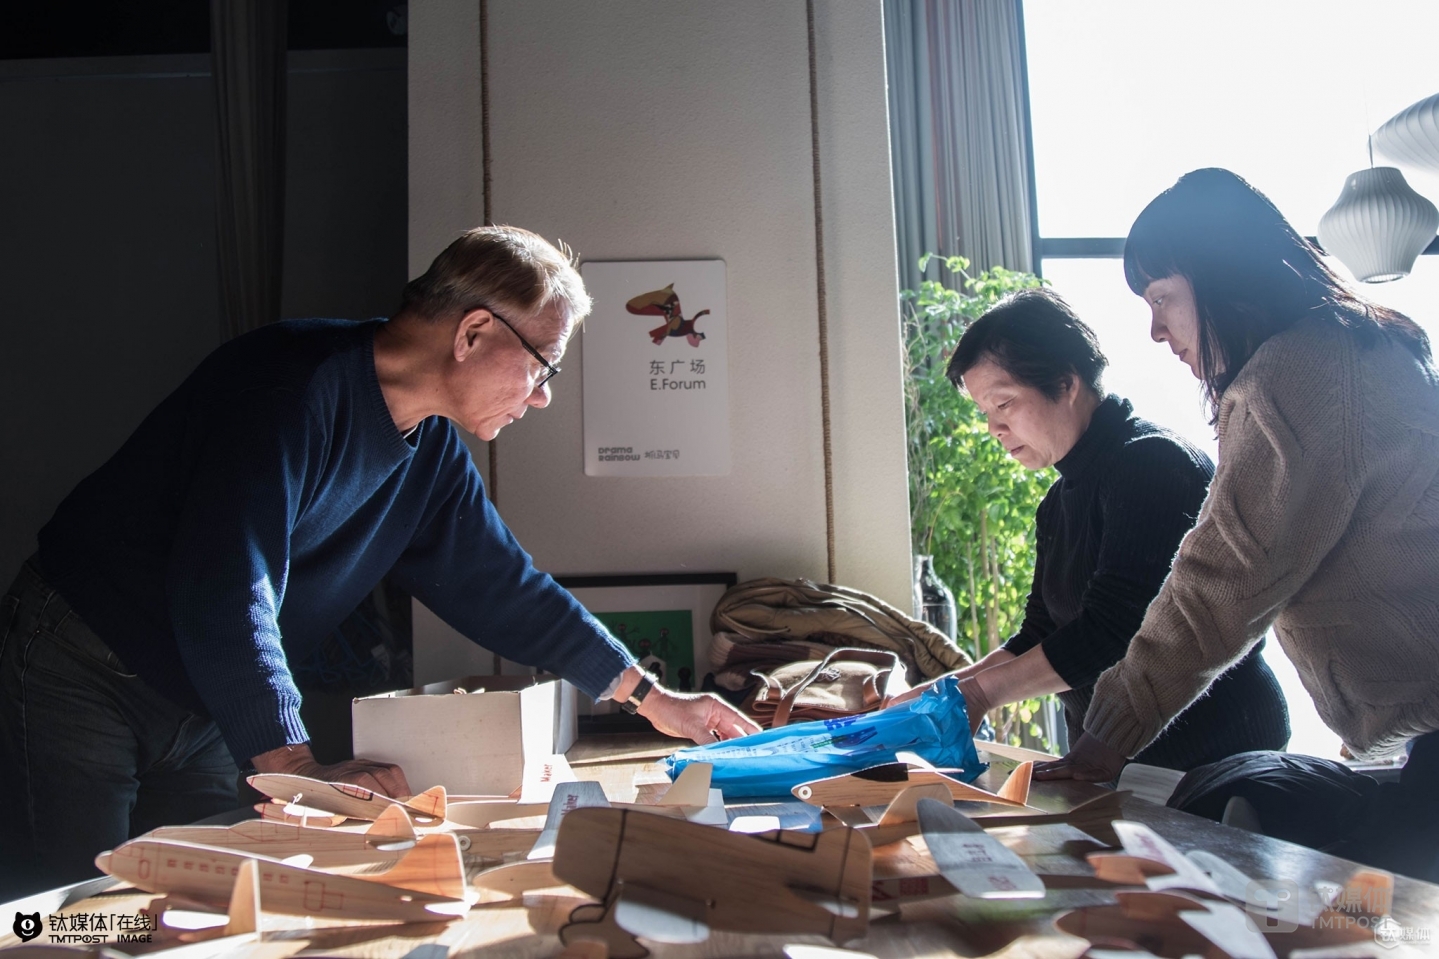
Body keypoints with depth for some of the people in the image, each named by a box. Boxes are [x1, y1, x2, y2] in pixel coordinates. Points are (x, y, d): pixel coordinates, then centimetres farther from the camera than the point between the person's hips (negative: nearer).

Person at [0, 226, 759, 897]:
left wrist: (648, 695, 5)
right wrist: (298, 767, -34)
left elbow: (499, 586, 6)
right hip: (82, 671, -7)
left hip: (199, 707, 7)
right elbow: (223, 591, -32)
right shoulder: (299, 384, -26)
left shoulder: (432, 450, 0)